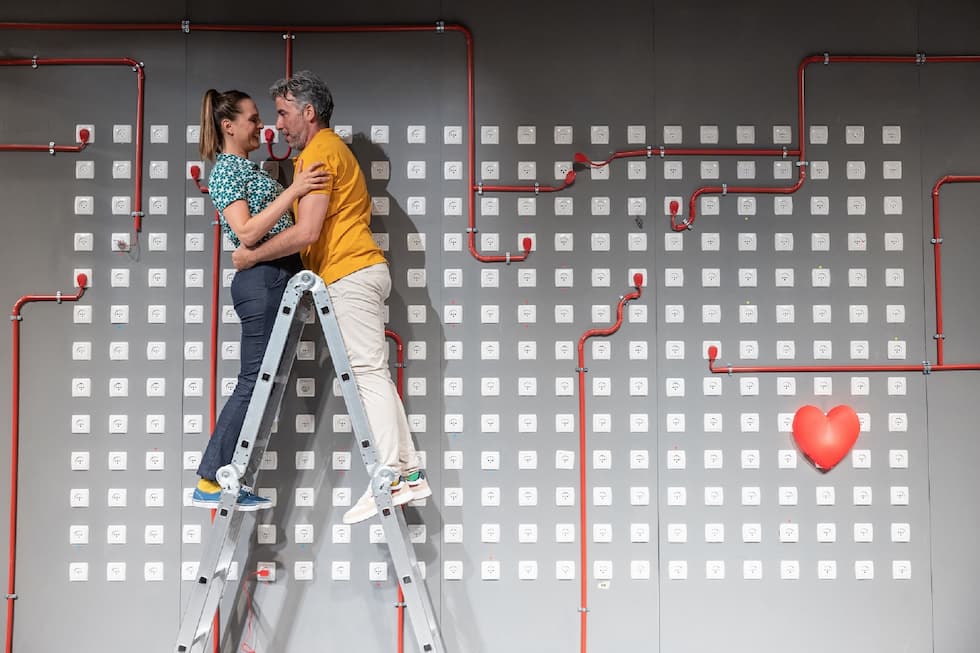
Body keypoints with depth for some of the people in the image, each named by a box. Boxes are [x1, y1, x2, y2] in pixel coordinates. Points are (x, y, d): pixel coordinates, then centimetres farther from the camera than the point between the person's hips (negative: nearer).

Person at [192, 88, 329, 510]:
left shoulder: (247, 167, 21)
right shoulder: (225, 170, -9)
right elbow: (247, 233, -21)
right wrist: (292, 191, -23)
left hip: (276, 278, 10)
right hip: (261, 280, -10)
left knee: (260, 381, 9)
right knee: (256, 380, -7)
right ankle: (211, 483, 0)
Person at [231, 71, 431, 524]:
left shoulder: (319, 152, -10)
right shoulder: (332, 148, 23)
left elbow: (306, 232, -20)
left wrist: (252, 256, -8)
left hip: (350, 274, -10)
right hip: (361, 270, 10)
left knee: (369, 372, -12)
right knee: (373, 374, 9)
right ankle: (410, 473, 10)